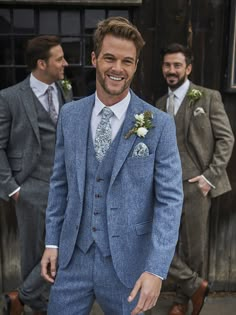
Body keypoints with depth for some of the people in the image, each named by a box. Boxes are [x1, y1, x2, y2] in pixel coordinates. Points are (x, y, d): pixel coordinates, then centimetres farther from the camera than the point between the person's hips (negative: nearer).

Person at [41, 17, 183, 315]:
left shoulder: (159, 124, -11)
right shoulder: (69, 114, 1)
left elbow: (170, 199, -11)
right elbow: (60, 182, 7)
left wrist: (156, 269, -16)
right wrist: (52, 241, 5)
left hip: (126, 261, -2)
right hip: (72, 257, 3)